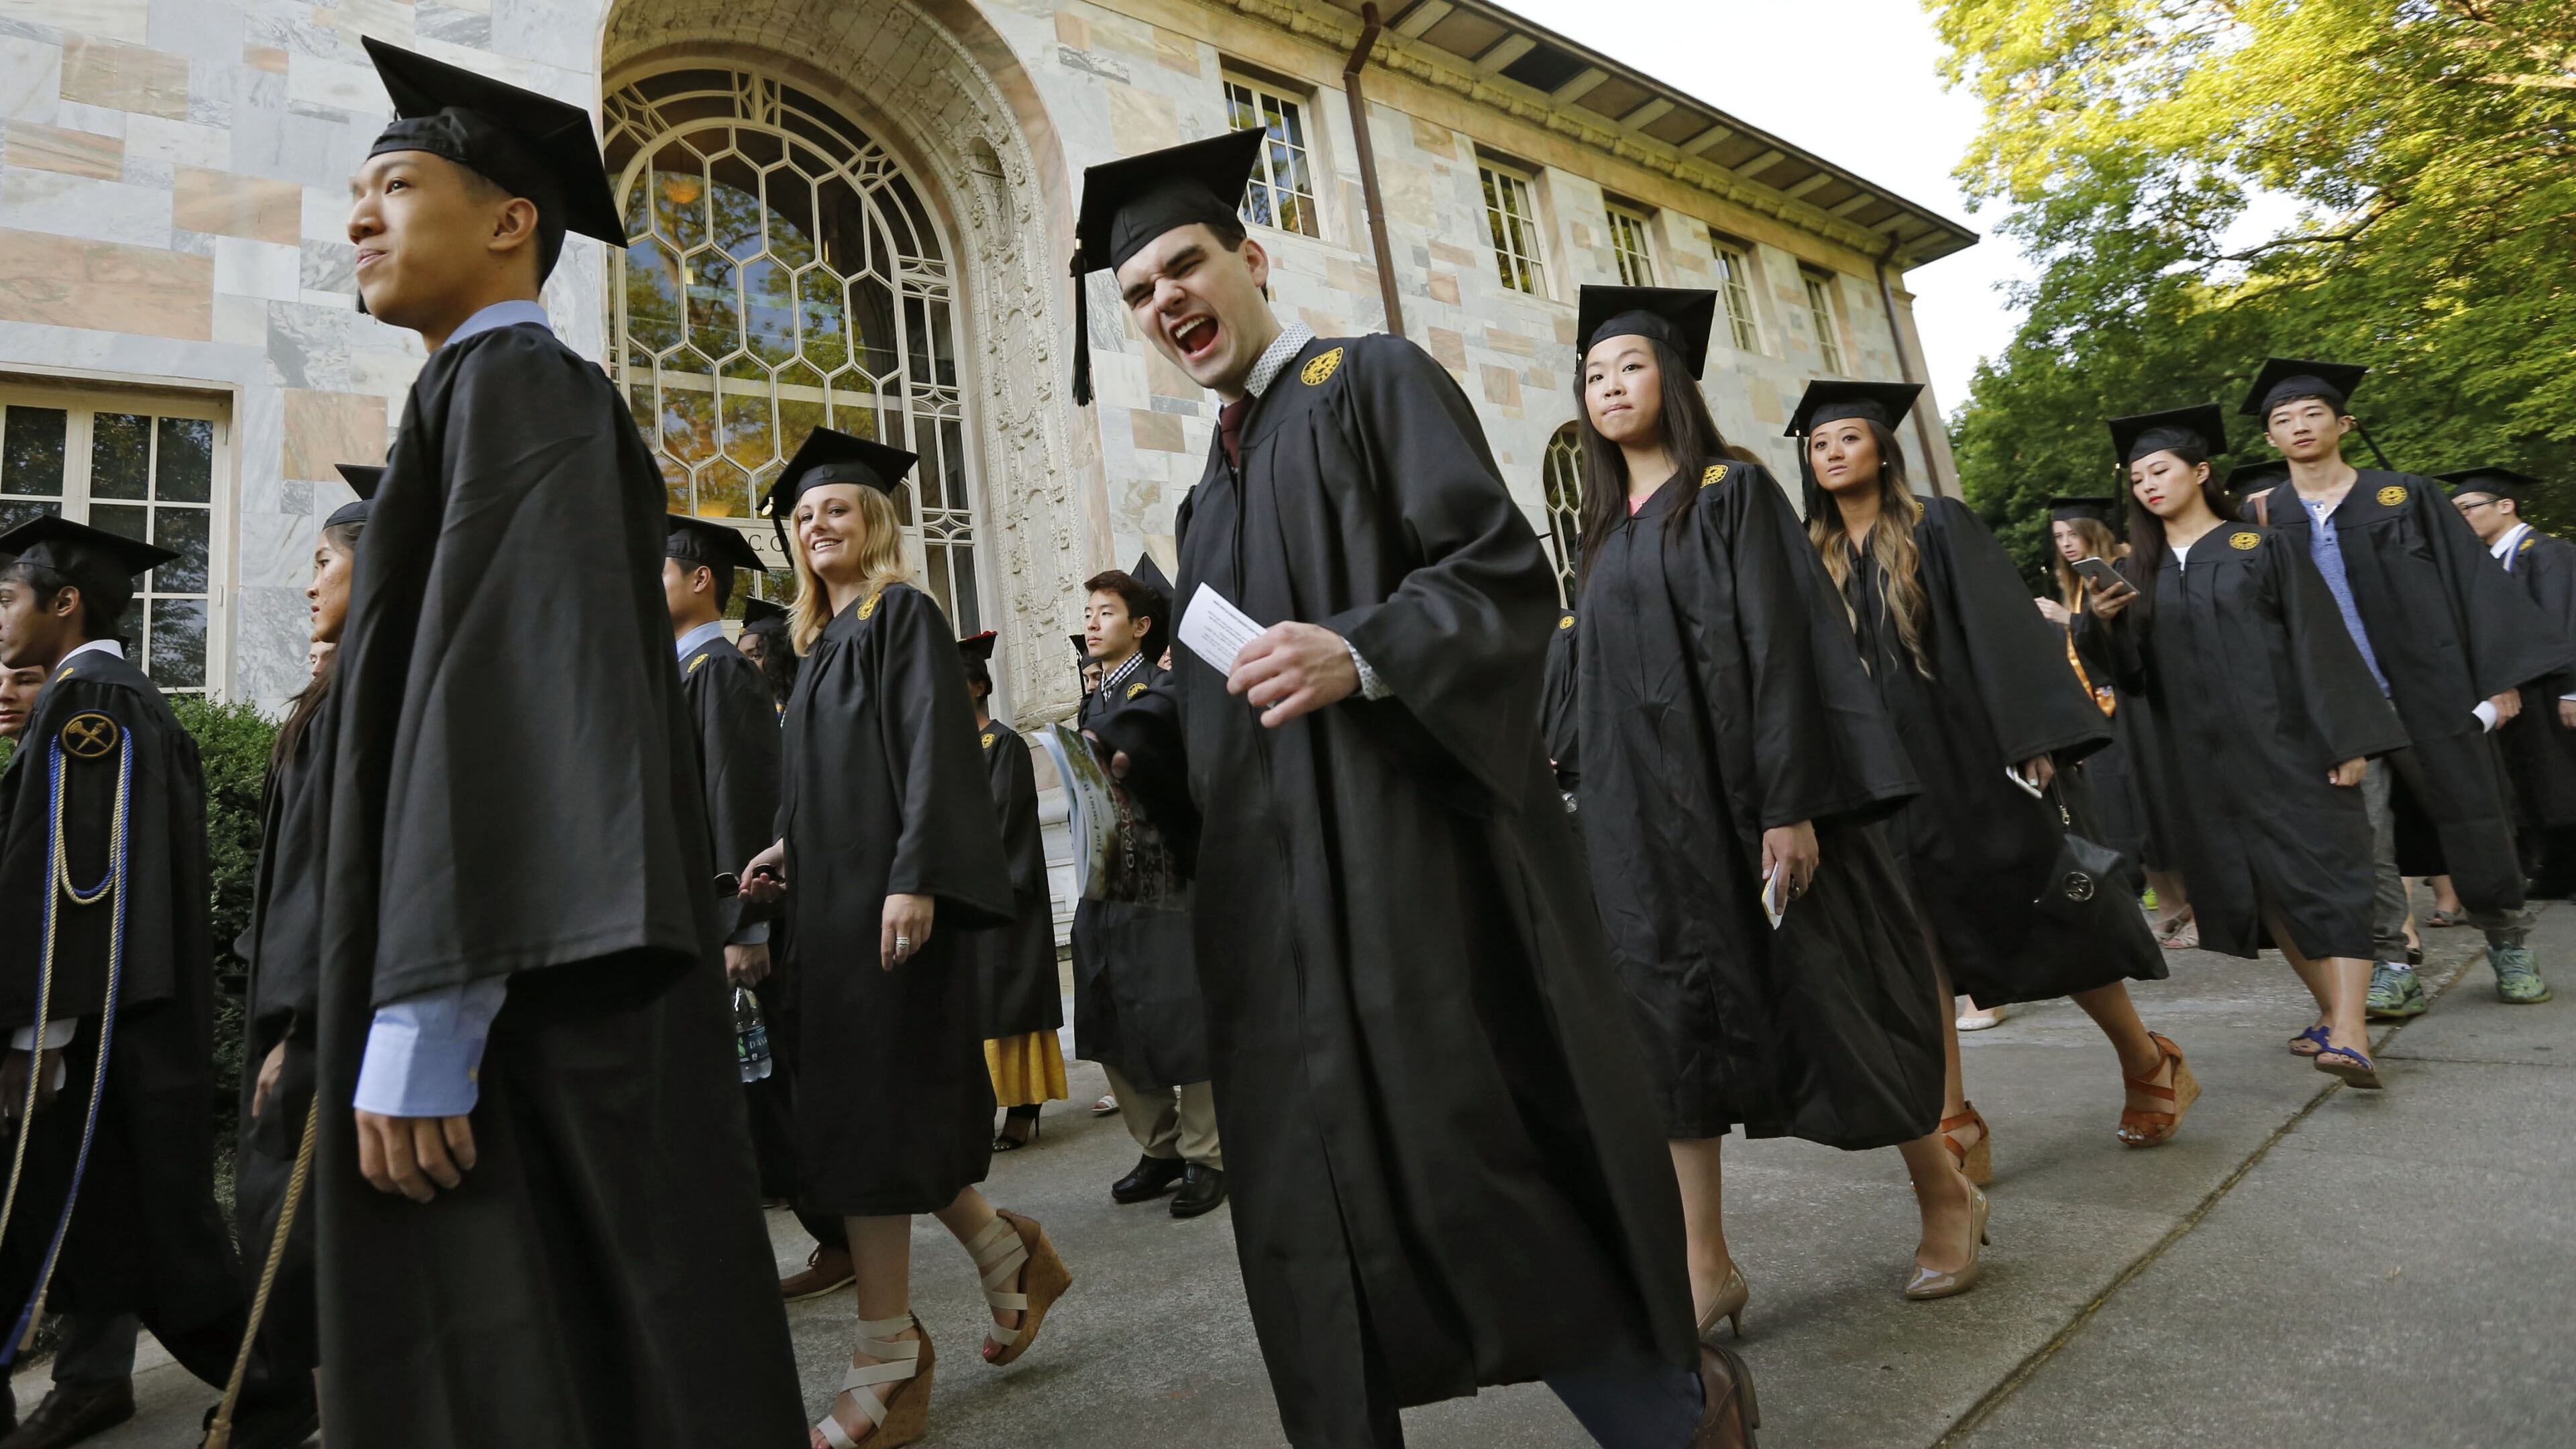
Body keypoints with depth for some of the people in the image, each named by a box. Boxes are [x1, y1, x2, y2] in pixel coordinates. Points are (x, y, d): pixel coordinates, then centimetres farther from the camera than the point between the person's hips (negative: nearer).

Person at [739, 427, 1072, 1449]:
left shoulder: (903, 614, -4)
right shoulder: (821, 641, 19)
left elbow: (934, 749, -15)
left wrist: (914, 880, -24)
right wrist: (789, 849, 8)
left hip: (884, 894, -8)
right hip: (829, 895, 8)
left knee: (869, 1108, -6)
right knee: (883, 1110, 9)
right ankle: (1006, 1254, 25)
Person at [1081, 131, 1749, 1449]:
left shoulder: (1375, 382, 1)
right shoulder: (1214, 487, 22)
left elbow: (1506, 571, -12)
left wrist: (1360, 655, -28)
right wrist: (1128, 747, 4)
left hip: (1411, 863, -8)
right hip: (1275, 898, 8)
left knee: (1465, 1176, -8)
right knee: (1309, 1190, 10)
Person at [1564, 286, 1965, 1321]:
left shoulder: (1733, 495, -3)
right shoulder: (1608, 533, 15)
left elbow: (1780, 649, -12)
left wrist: (1791, 804, -21)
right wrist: (1605, 827, 12)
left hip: (1745, 796, -5)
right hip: (1647, 815, 6)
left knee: (1827, 999, 4)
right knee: (1673, 1027, 1)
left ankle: (1945, 1197, 27)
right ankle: (1704, 1269, 7)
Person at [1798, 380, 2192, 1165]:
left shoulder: (1941, 528, -2)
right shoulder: (1818, 561, 10)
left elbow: (2007, 632, -10)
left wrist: (2034, 740, -20)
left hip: (1976, 759, -3)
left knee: (2055, 924, 6)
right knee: (1919, 946, -1)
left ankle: (2150, 1068, 30)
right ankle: (1954, 1128, 5)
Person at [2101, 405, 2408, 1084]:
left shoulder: (2263, 548, 1)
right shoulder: (2139, 574, 11)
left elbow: (2318, 643, -4)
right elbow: (2137, 673, 8)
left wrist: (2346, 739, -12)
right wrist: (2108, 625, -11)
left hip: (2283, 742, -4)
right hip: (2203, 758, 4)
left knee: (2322, 873, -9)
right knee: (2258, 887, 6)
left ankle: (2349, 1034, -15)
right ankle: (2331, 1009, 19)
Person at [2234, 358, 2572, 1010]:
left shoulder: (2407, 495, 5)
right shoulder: (2261, 519, 7)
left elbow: (2473, 580, 3)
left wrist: (2500, 675, -3)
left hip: (2430, 692, 0)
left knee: (2472, 825, 7)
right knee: (2360, 839, -2)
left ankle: (2509, 943, 28)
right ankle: (2390, 966, 7)